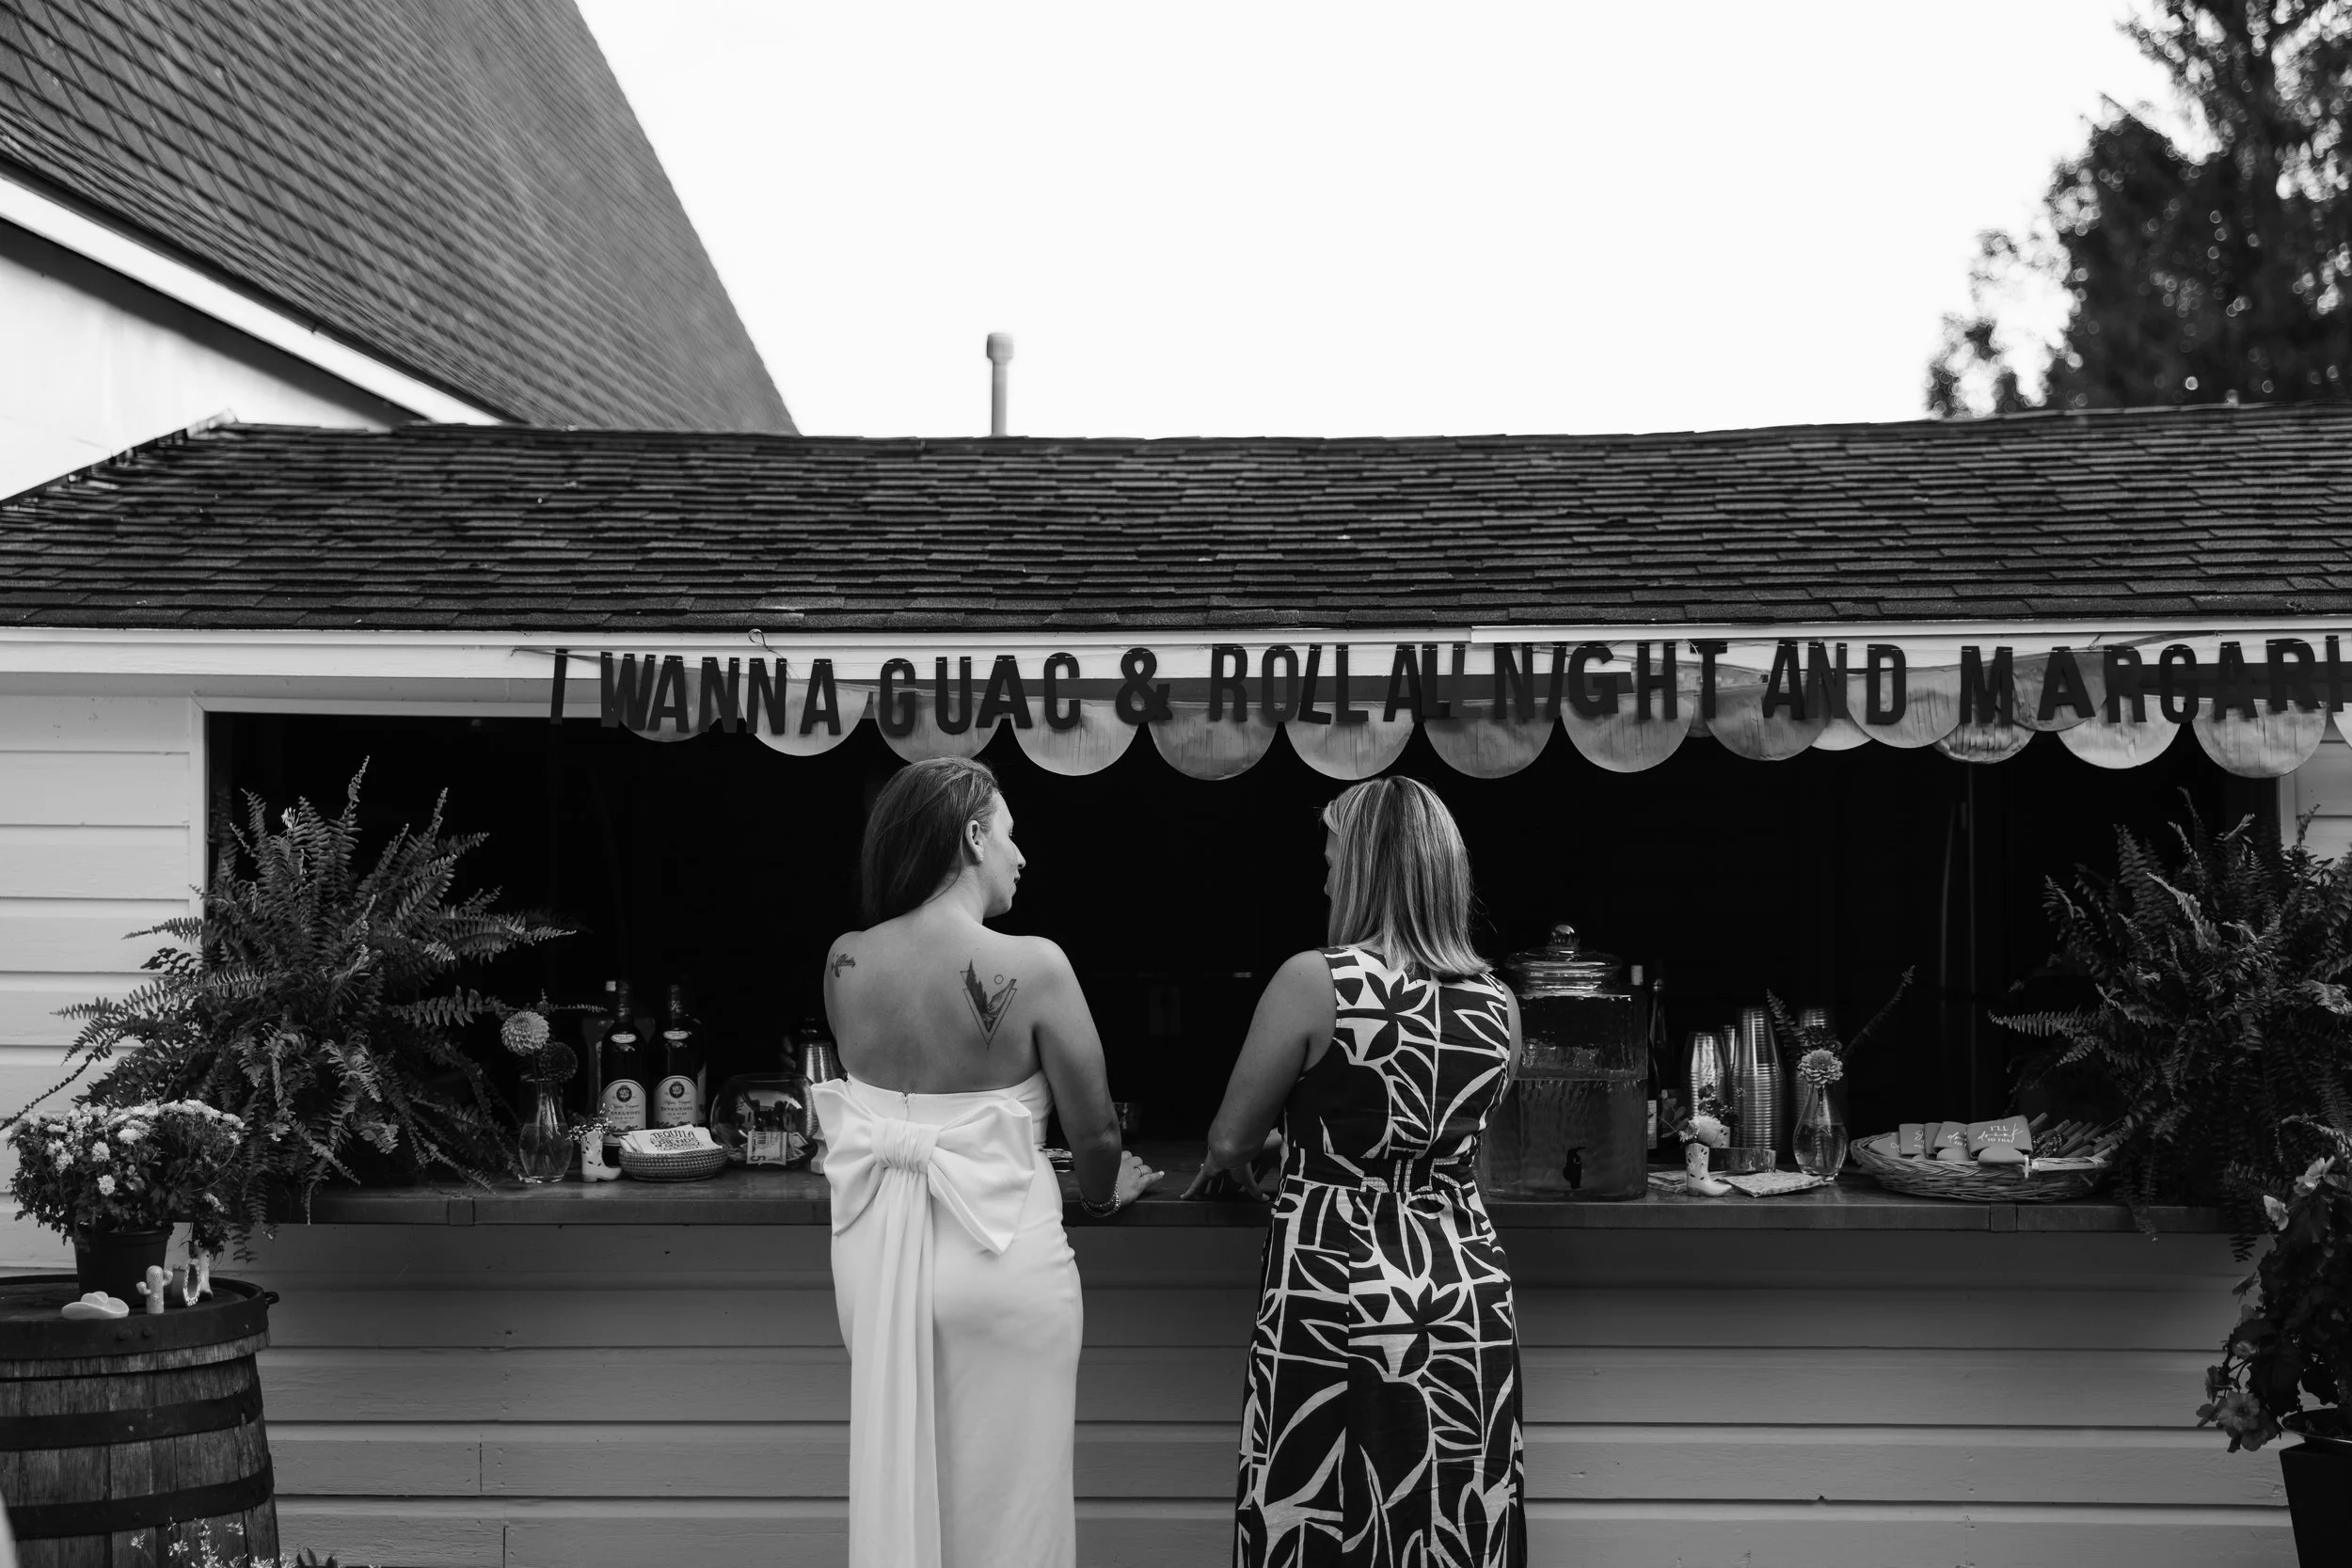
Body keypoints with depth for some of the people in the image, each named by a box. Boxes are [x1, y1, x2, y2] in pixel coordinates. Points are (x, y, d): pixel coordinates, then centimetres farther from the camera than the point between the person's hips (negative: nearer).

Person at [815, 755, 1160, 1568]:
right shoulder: (1031, 966, -16)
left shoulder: (845, 962, -4)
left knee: (897, 1487, 21)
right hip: (1001, 1257, -4)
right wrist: (1101, 1194, 13)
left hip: (875, 1248, 5)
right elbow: (1095, 1134, -7)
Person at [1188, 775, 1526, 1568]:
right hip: (1467, 1292, 5)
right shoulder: (1498, 1004, 2)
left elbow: (1228, 1143, -3)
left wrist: (1231, 1158, 20)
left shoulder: (1315, 982, -12)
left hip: (1337, 1299, -5)